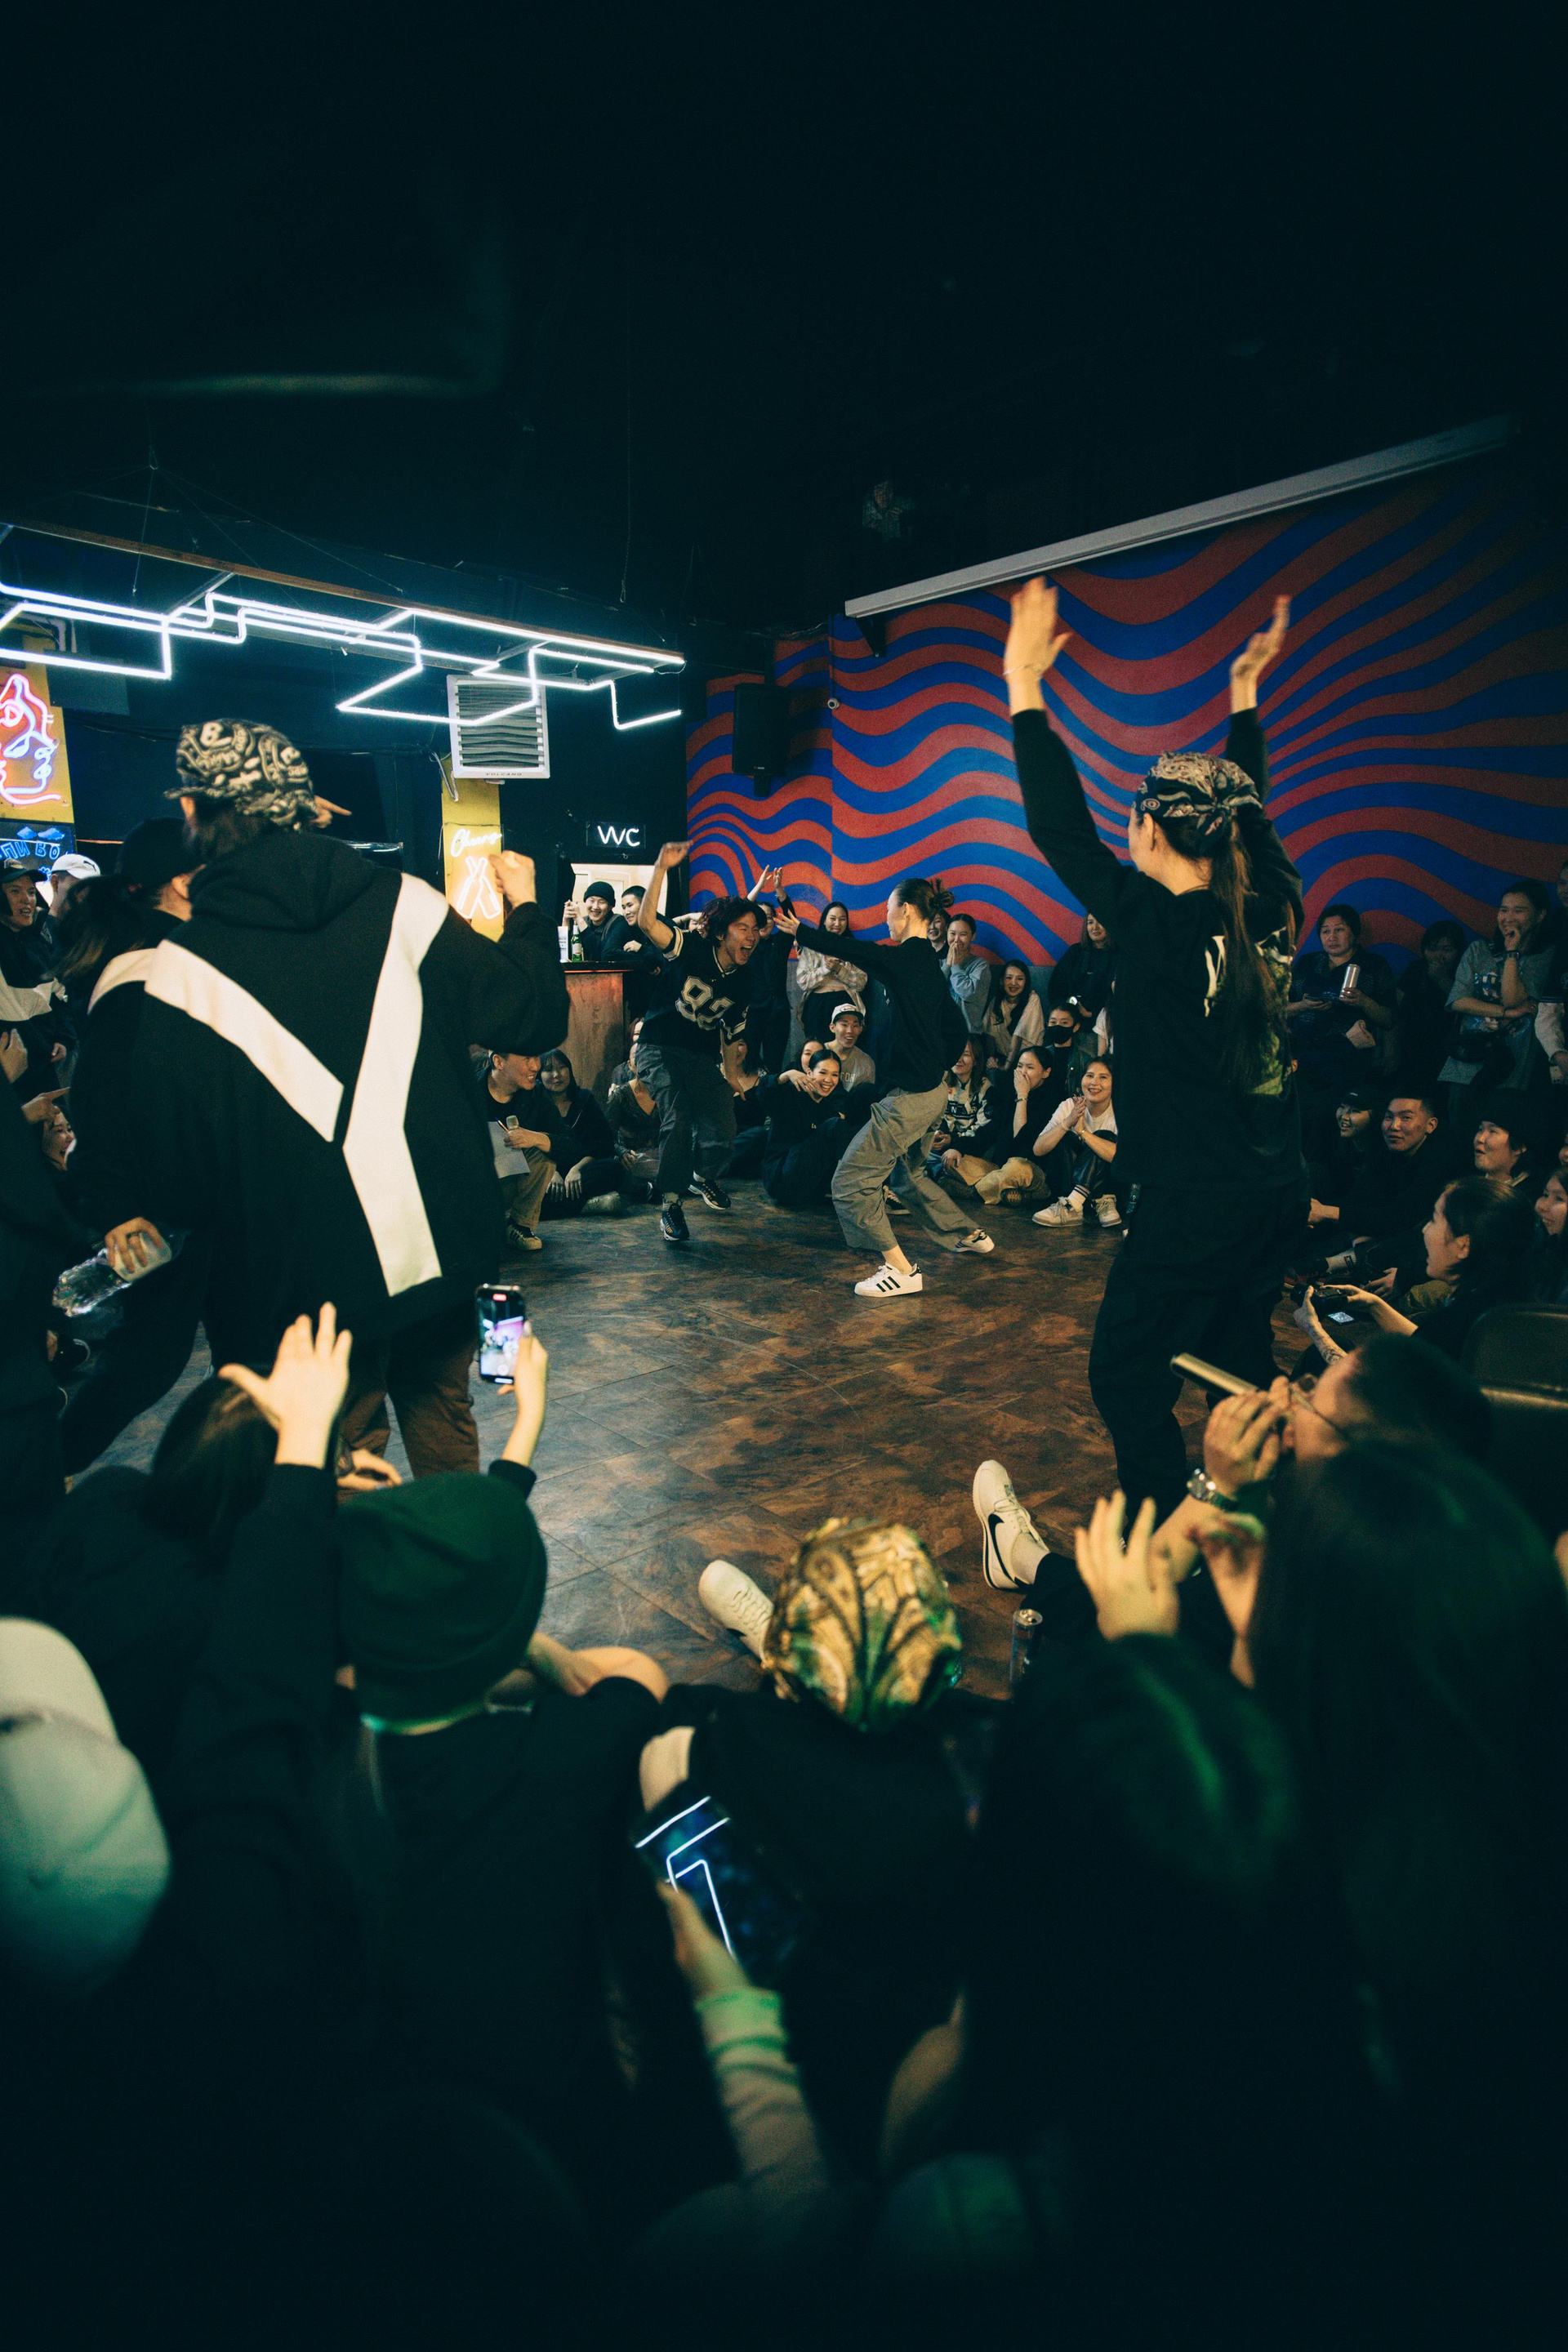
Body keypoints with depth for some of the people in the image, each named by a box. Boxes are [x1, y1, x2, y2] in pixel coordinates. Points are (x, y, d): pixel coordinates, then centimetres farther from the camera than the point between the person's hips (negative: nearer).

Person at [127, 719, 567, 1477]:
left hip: (307, 1275, -2)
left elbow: (175, 1178, -8)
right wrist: (524, 907, 17)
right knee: (439, 1414, 24)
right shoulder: (403, 903, -6)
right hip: (438, 1244, 3)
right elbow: (533, 1018, 1)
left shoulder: (181, 968, -10)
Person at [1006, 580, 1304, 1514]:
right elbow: (1248, 810, 21)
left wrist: (1025, 686, -7)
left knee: (1127, 1376, 4)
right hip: (1280, 1190, 8)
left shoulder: (1161, 924, -17)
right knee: (1240, 1369, 21)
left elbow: (1061, 829, -13)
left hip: (1196, 1198, -8)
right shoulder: (1269, 911, 3)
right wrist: (1246, 690, 31)